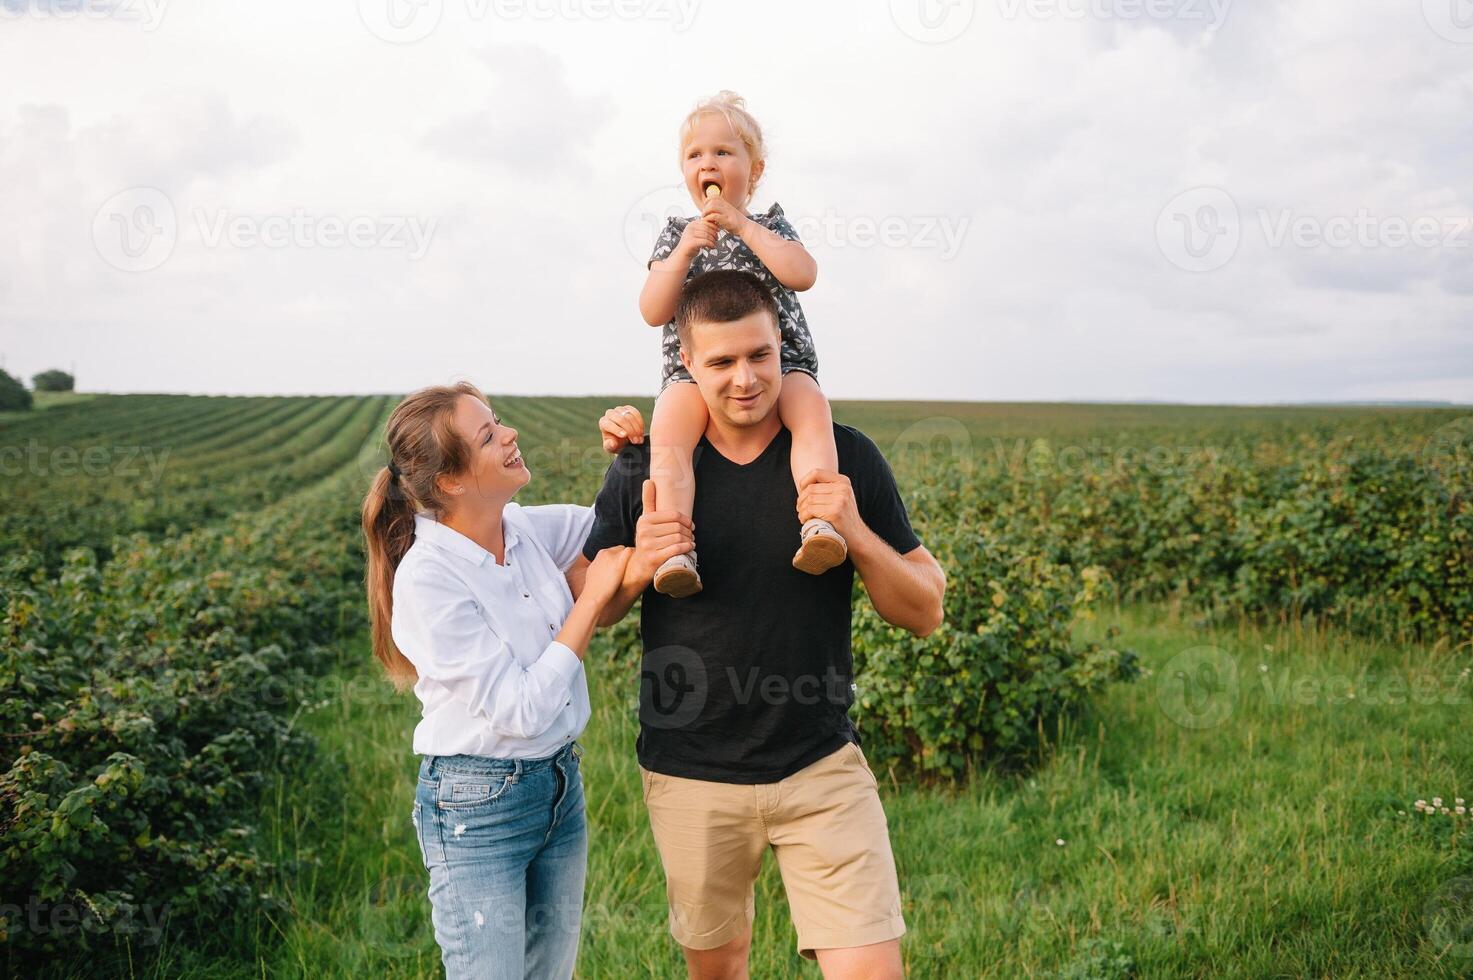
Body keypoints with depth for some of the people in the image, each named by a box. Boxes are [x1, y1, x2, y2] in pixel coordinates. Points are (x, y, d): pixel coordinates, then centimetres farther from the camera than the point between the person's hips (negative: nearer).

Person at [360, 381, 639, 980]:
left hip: (561, 785, 7)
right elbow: (520, 709, -21)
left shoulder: (527, 528, -3)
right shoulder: (428, 577, -22)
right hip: (478, 808, -7)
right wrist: (592, 596, -18)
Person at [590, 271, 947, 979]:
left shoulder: (844, 458, -5)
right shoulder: (646, 465, -4)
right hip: (690, 778, 1)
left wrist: (855, 533, -21)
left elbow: (925, 613, -3)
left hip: (822, 767, -1)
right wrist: (638, 566, -17)